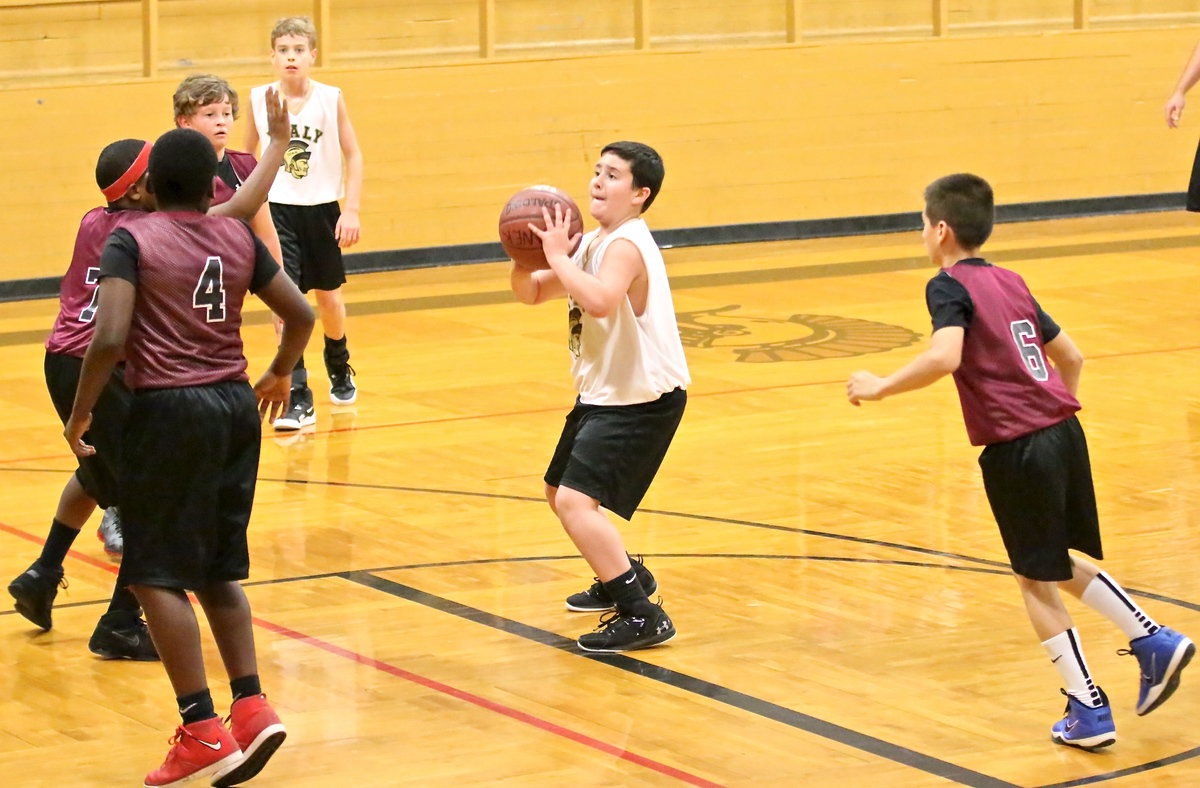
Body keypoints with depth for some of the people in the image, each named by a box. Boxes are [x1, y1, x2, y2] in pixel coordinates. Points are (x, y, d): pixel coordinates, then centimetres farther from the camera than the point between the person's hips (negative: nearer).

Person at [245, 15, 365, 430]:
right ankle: (297, 400, -12)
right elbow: (246, 154, 10)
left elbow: (353, 155, -1)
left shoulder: (331, 99, -8)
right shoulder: (259, 99, -4)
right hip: (277, 209, -1)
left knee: (329, 297, 16)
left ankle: (340, 372, 45)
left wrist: (352, 210, -9)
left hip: (322, 208, 1)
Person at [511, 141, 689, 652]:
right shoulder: (593, 244, 8)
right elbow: (531, 293, 15)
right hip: (604, 393, 11)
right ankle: (626, 578, 43)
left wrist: (557, 255, -30)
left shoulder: (625, 246, -21)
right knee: (559, 493, 24)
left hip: (643, 399, -11)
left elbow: (599, 301, -42)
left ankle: (643, 617, -19)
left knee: (575, 500, -22)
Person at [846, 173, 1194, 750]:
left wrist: (879, 387, -14)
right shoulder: (1010, 283, 16)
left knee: (1035, 579, 7)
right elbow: (1070, 356, 21)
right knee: (1057, 563, 24)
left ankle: (1088, 710, 9)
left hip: (1016, 449, -7)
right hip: (1061, 430, 7)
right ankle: (1153, 642, 14)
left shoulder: (949, 286, -7)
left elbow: (944, 357, -25)